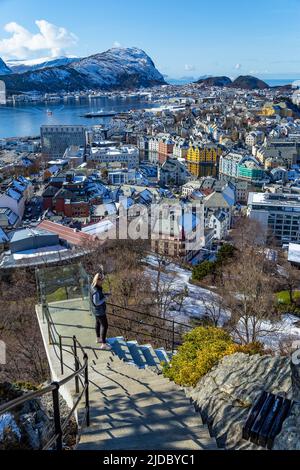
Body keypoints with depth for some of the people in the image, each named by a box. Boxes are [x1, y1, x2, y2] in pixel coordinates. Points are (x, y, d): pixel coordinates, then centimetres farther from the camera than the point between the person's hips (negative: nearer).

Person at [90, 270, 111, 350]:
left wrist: (104, 294, -2)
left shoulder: (93, 285, -5)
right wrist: (105, 298, -18)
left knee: (98, 323, 25)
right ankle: (103, 344, 12)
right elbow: (97, 302, -28)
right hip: (99, 310, -10)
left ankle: (98, 339, 44)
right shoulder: (96, 291, -35)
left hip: (96, 310, 10)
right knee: (104, 326, 2)